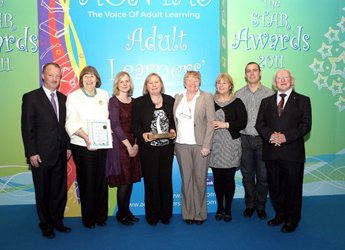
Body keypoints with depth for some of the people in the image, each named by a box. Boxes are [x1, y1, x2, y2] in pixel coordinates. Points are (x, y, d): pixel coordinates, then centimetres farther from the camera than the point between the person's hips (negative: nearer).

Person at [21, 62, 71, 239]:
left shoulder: (63, 98, 10)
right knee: (43, 192, 10)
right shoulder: (31, 97, -5)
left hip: (60, 154, 5)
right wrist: (32, 153, -12)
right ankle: (46, 224, 27)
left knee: (60, 190, 12)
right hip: (41, 154, -4)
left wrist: (68, 146, 7)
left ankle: (57, 220, 29)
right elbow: (27, 128, -8)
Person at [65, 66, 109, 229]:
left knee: (102, 181, 7)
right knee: (87, 183, 3)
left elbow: (110, 117, 14)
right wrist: (85, 136, -23)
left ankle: (101, 216, 23)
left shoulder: (104, 95, 11)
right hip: (83, 146, -2)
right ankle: (88, 219, 20)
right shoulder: (73, 97, 1)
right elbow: (71, 122, -8)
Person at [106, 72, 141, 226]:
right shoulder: (113, 101, -5)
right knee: (124, 180, -3)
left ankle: (126, 210, 24)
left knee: (131, 179, 9)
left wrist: (136, 144, -4)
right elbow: (115, 125, -11)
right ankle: (120, 213, 14)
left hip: (133, 145, 5)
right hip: (119, 144, -5)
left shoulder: (134, 101, 11)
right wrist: (128, 145, -11)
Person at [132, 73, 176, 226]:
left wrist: (173, 130, -7)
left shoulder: (170, 100, 8)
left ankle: (165, 214, 24)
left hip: (166, 147, 2)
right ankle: (152, 215, 21)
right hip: (148, 147, -2)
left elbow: (175, 120, 13)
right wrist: (143, 134, -18)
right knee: (151, 181, 4)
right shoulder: (139, 102, 2)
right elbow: (135, 124, -1)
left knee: (166, 179, 8)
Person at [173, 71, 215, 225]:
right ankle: (188, 213, 18)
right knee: (186, 179, 5)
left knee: (200, 179, 3)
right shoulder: (177, 98, 12)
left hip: (200, 144, -2)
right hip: (182, 144, 2)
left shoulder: (206, 97, 3)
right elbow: (174, 121, 13)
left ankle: (200, 214, 19)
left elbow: (210, 122, -3)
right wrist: (173, 144, 6)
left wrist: (207, 145, -10)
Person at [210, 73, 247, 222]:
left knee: (229, 177, 3)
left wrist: (225, 124, -15)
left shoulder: (237, 103, 2)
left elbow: (242, 122, -6)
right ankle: (219, 207, 23)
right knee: (217, 177, 7)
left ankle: (228, 209, 19)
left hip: (231, 145, -2)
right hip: (214, 144, 2)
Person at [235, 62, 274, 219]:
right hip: (245, 140, 1)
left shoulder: (270, 94, 1)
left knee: (263, 175, 6)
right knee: (247, 175, 11)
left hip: (263, 140, -1)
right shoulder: (238, 94, 5)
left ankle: (261, 206, 25)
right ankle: (250, 204, 28)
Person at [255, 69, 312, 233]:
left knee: (292, 187, 6)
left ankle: (292, 219, 24)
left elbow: (306, 125, -4)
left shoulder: (303, 100, 5)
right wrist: (270, 135, -14)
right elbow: (259, 123, 6)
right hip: (271, 152, 3)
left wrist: (285, 136, -17)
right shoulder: (266, 101, 14)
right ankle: (280, 214, 31)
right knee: (274, 187, 12)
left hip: (292, 152, -3)